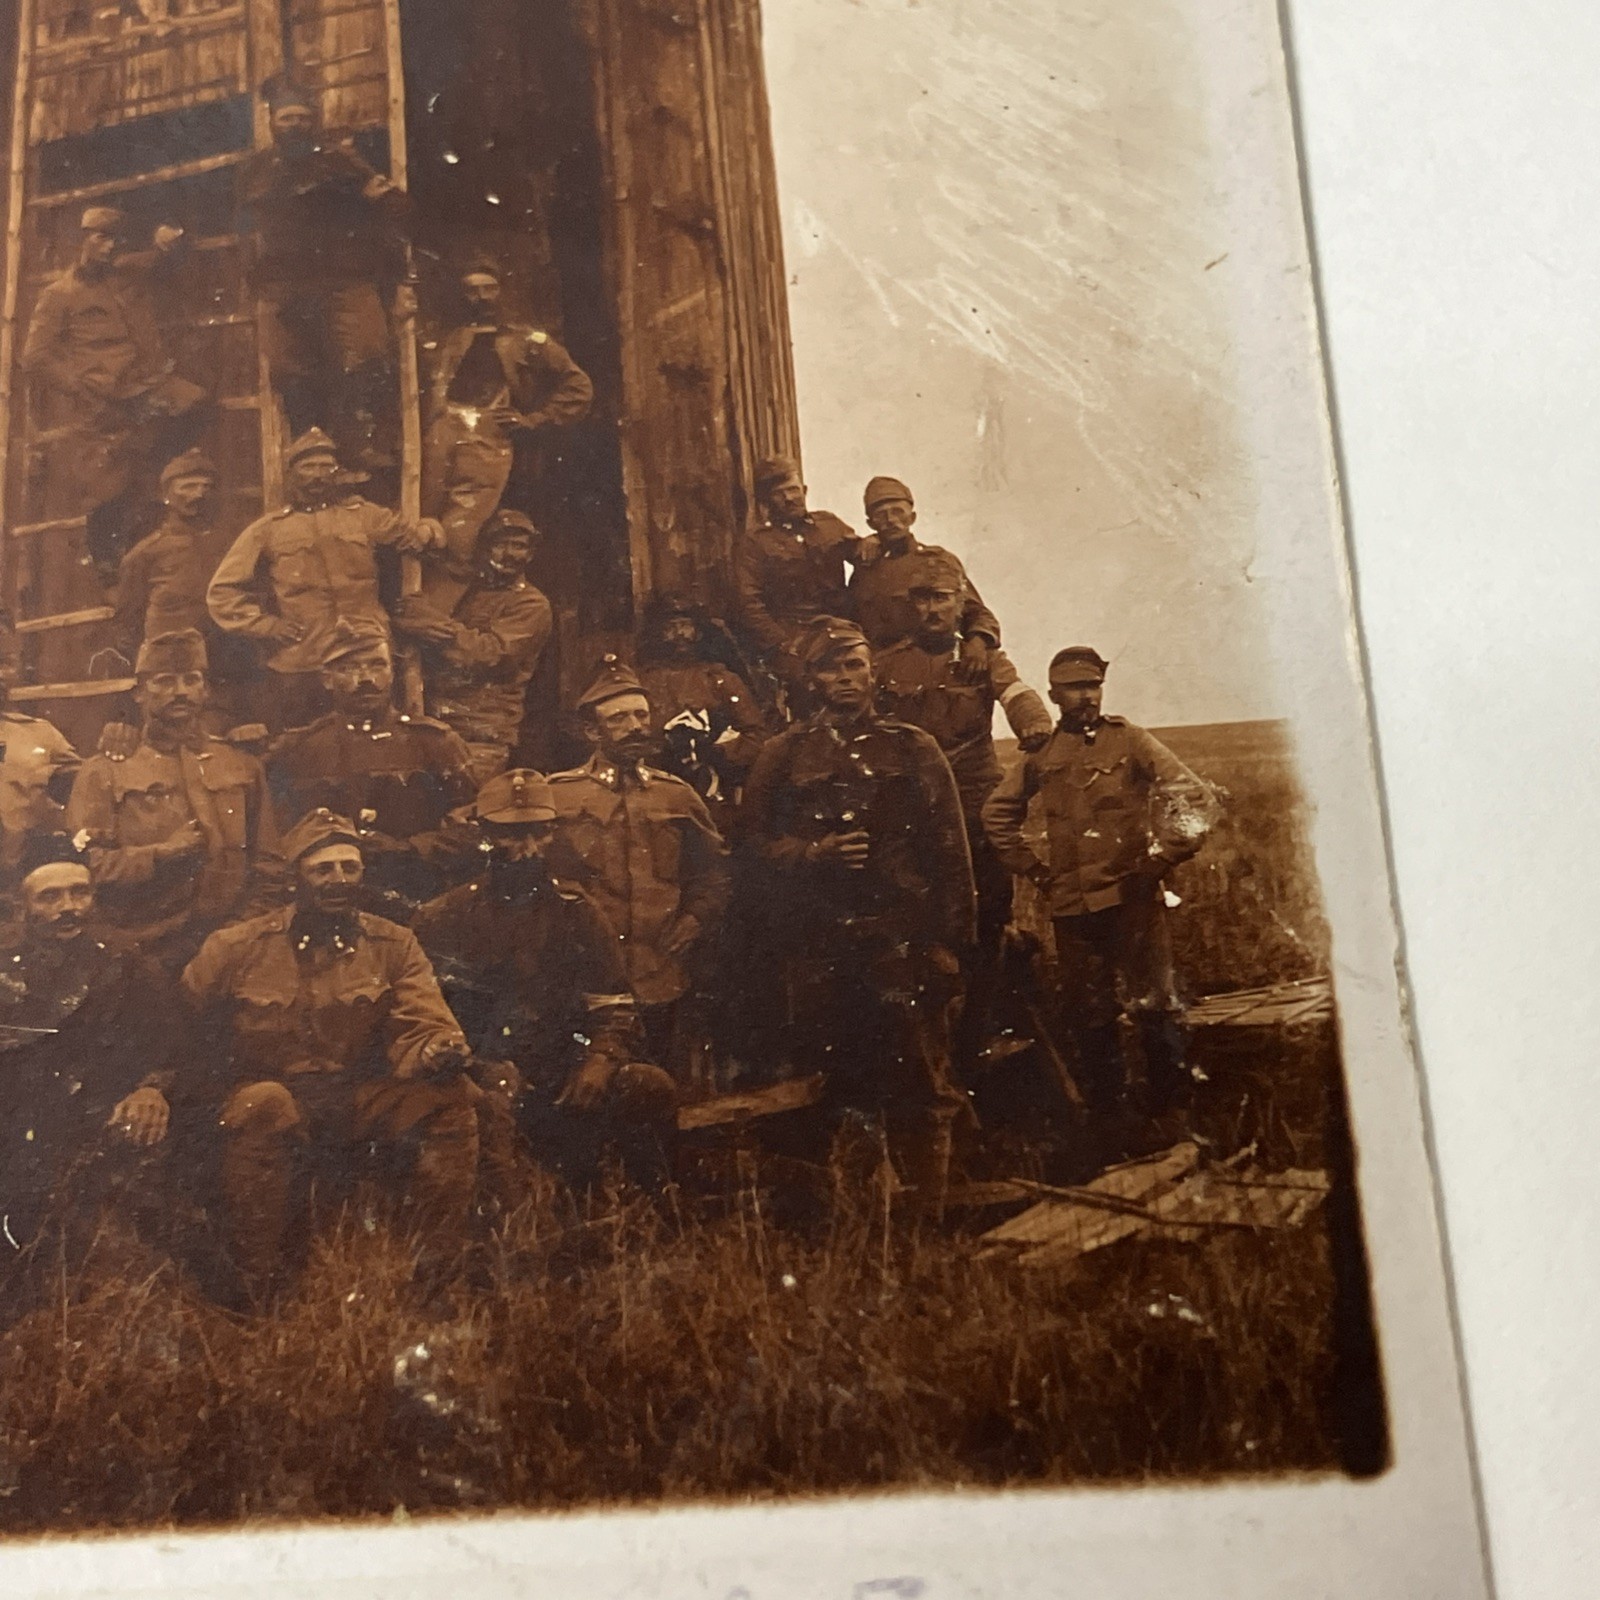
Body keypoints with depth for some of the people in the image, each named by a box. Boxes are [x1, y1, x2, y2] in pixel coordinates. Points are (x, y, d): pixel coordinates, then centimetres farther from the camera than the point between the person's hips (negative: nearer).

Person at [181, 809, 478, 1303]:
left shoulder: (394, 946, 4)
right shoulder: (238, 946, 1)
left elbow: (419, 1031, -5)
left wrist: (438, 1051, -28)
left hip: (358, 1100, 2)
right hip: (266, 1098, -2)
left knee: (451, 1095, -22)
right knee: (264, 1105, -37)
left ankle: (437, 1272, -14)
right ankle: (260, 1289, -23)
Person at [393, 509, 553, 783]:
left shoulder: (532, 605, 2)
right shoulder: (471, 592, 22)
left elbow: (491, 652, -13)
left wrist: (435, 623, -9)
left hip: (483, 732, -6)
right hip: (436, 722, 6)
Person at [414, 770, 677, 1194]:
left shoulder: (575, 912, 12)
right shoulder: (444, 918, 6)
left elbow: (614, 1008, 9)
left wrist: (601, 1059, -14)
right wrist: (481, 1070, -15)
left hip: (562, 1079, 2)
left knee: (653, 1087, -23)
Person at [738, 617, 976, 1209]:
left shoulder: (914, 749, 11)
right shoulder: (783, 754, 12)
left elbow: (950, 855, 7)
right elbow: (754, 839, 9)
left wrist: (948, 942, -1)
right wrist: (818, 852, -9)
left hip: (903, 942, -1)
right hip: (821, 948, 1)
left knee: (920, 1089, -3)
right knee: (836, 1087, 5)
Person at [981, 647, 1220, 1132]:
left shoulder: (1129, 741, 0)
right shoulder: (1041, 754, 8)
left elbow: (1197, 800, -4)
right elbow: (997, 814, 20)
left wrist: (1160, 860, -6)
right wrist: (1035, 870, 12)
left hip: (1131, 898, -3)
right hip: (1070, 905, 3)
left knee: (1154, 1006, -4)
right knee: (1089, 1018, 11)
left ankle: (1172, 1108, 9)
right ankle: (1108, 1117, 23)